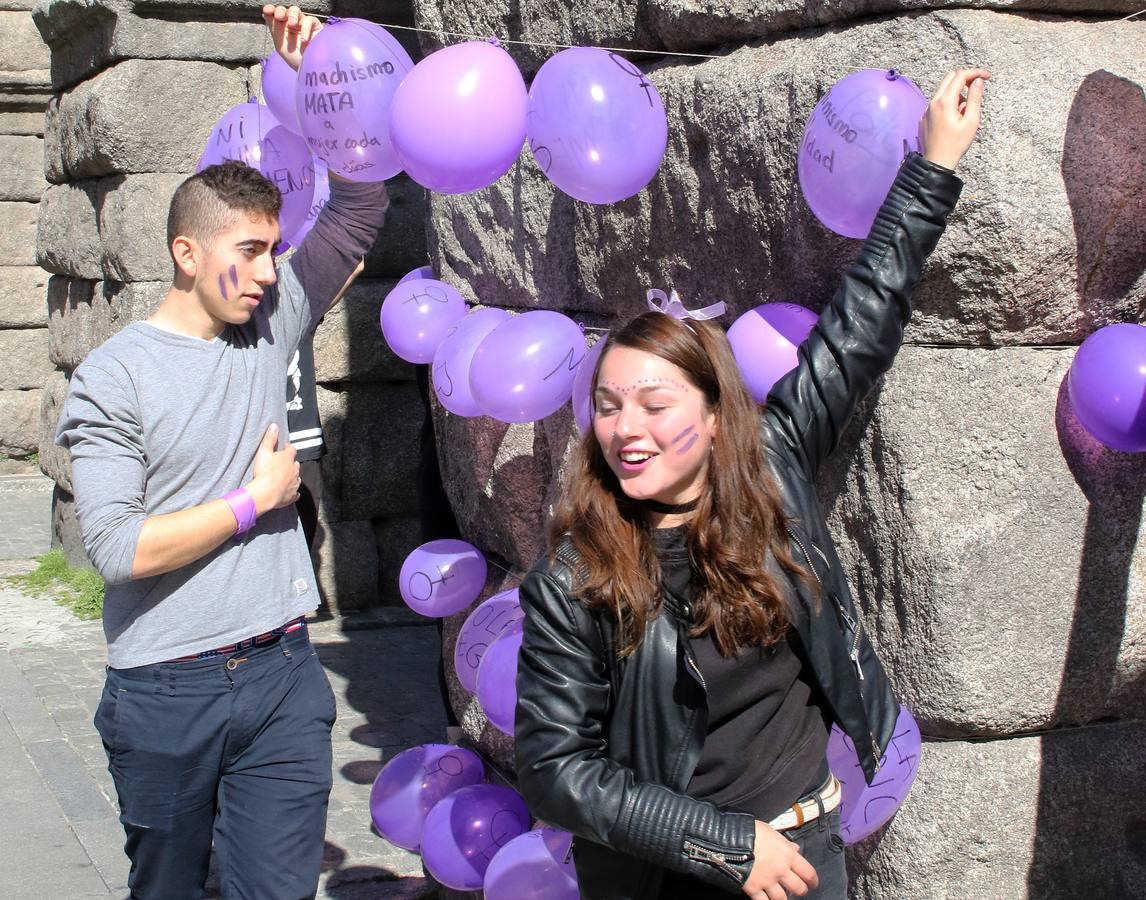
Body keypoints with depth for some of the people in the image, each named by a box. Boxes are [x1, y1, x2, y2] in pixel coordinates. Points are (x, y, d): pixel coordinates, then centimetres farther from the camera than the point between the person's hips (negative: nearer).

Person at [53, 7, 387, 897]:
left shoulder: (270, 326, 6)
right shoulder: (113, 376, -8)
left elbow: (360, 206, 7)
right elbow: (117, 548, -17)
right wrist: (256, 500, -9)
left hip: (283, 674, 3)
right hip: (166, 691, -3)